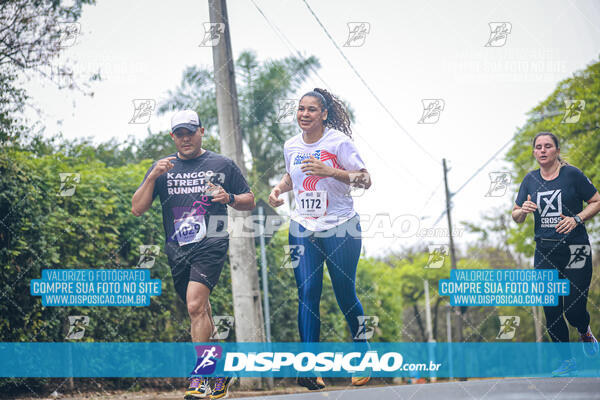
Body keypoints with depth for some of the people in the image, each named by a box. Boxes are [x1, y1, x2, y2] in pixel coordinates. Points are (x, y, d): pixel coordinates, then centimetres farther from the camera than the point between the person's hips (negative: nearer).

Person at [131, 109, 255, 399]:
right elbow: (137, 209, 6)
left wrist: (229, 198, -7)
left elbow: (249, 201, 15)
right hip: (177, 250, 4)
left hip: (211, 245, -4)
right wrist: (153, 177, -8)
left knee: (195, 304, -22)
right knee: (200, 311, 10)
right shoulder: (162, 167, 14)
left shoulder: (222, 165, 9)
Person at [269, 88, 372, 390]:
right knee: (307, 293, -9)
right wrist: (279, 188, 4)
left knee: (345, 295, 1)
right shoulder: (291, 146, 6)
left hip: (341, 228, -3)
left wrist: (330, 172, -25)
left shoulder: (338, 141, -9)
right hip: (302, 229, 3)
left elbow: (365, 180, -11)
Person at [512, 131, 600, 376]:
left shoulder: (571, 174, -4)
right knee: (551, 312, 1)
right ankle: (568, 361, 16)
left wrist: (576, 219, -14)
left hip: (575, 251, -4)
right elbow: (516, 217, 13)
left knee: (574, 310, -8)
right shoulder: (530, 180, 7)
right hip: (545, 253, 4)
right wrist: (522, 210, -10)